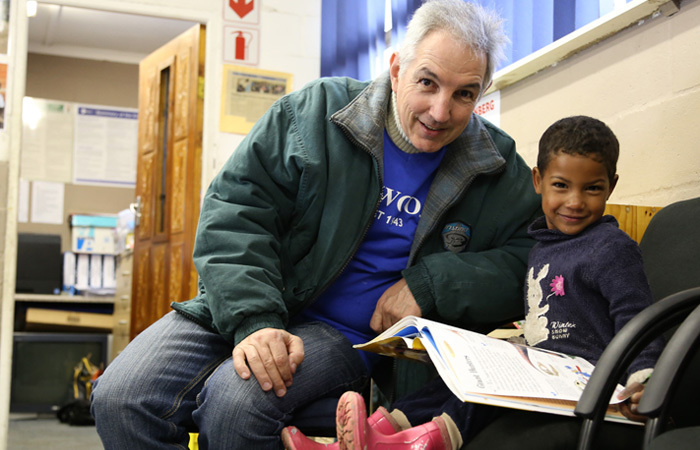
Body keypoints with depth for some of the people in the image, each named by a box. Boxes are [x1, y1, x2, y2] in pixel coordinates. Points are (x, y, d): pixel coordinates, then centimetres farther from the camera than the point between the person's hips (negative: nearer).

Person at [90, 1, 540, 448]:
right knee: (119, 398, -19)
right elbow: (234, 213, -7)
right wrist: (254, 321, -22)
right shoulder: (314, 111, -3)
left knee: (236, 401, -31)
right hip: (244, 307, 1)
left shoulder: (500, 170, 1)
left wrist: (428, 284, -14)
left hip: (349, 336, -1)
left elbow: (523, 262, 2)